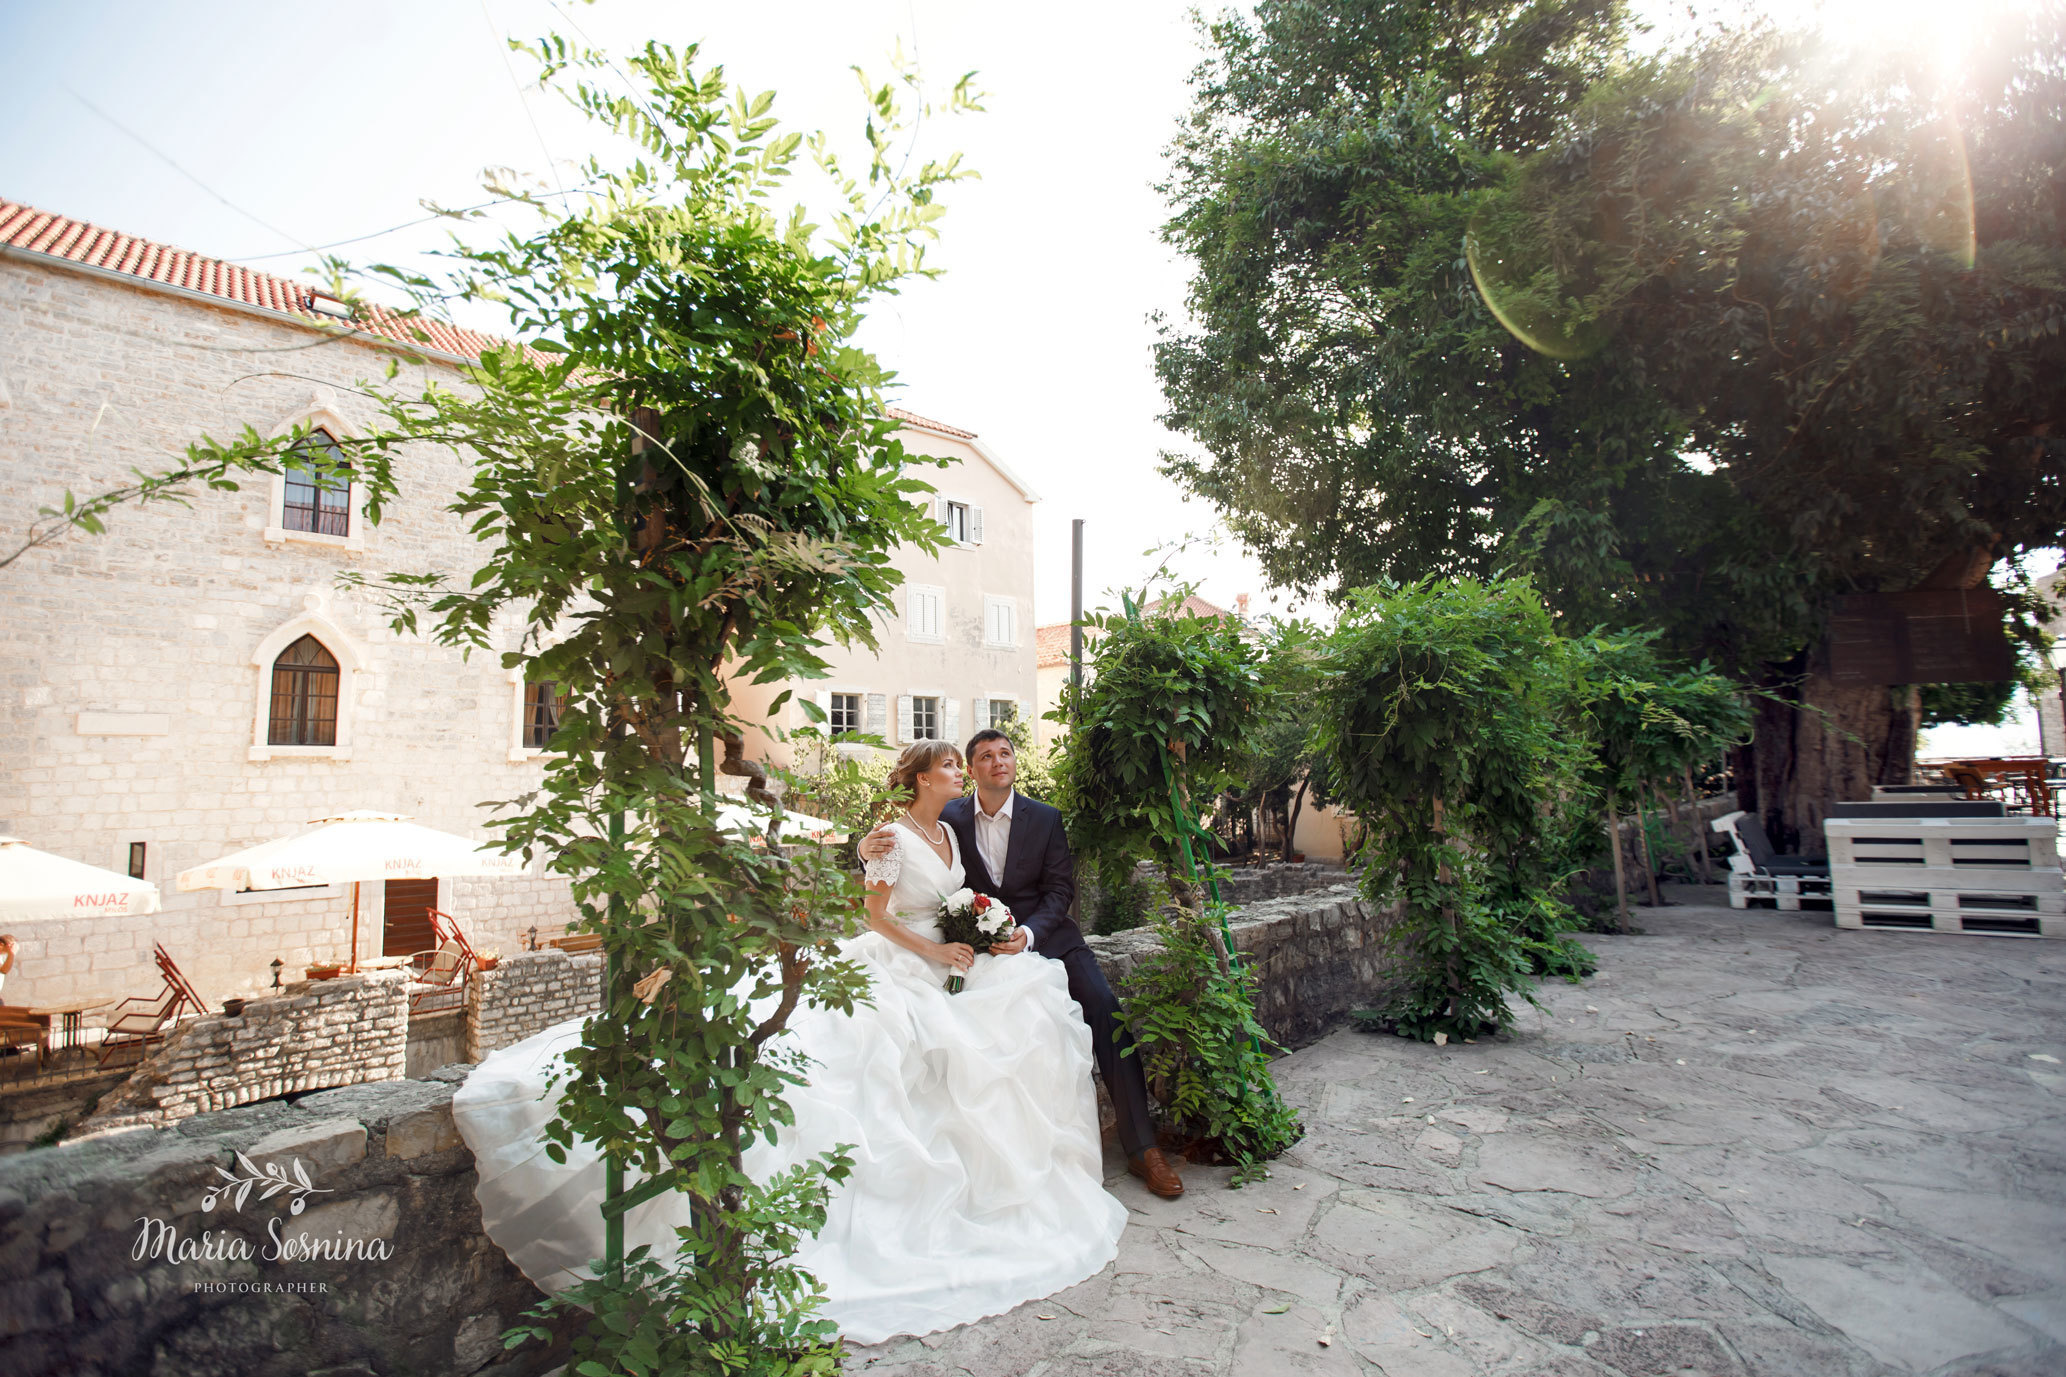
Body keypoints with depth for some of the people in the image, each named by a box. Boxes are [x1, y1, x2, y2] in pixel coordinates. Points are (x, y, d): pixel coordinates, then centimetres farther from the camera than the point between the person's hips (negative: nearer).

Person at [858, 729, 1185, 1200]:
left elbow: (1060, 890, -2)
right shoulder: (951, 818, -1)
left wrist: (1027, 934, -21)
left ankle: (1142, 1148, -9)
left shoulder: (1046, 818, 0)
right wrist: (869, 849, -28)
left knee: (1104, 1009, -17)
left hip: (1045, 936, 0)